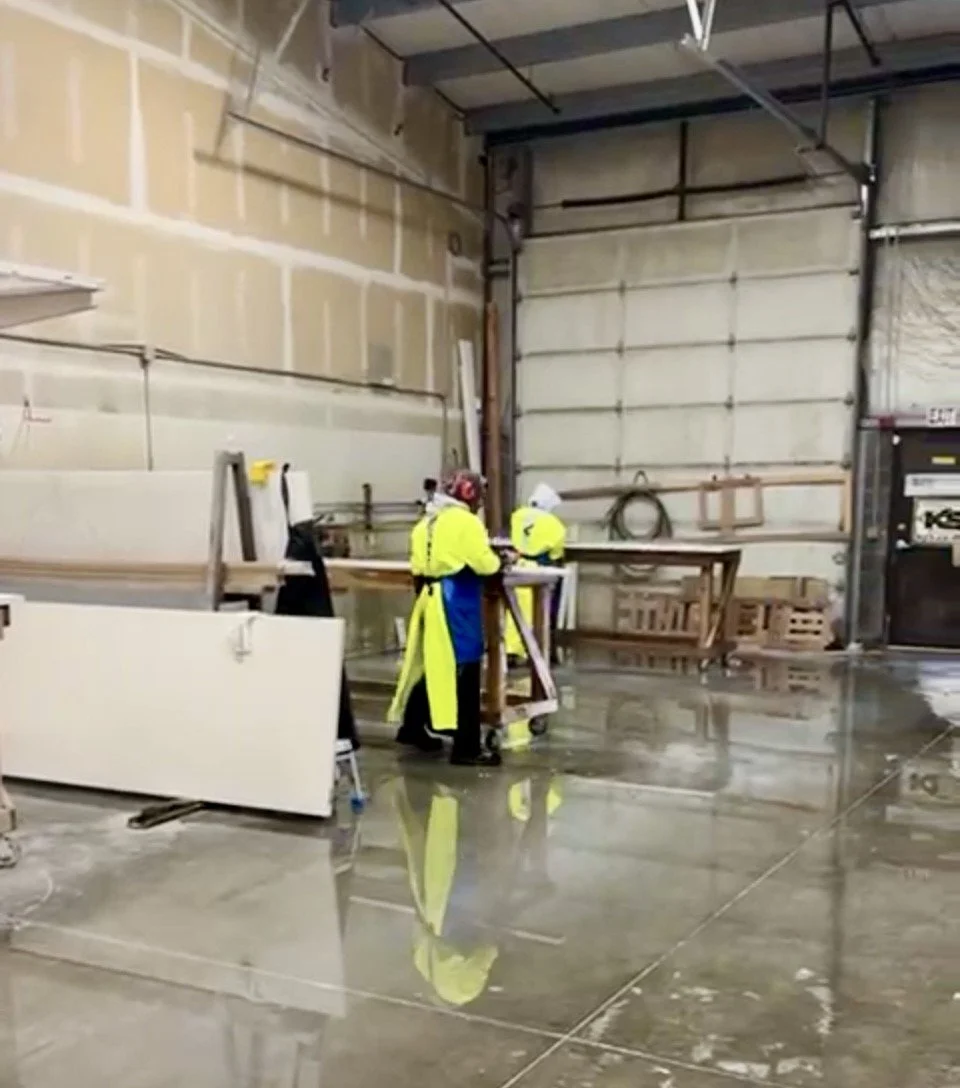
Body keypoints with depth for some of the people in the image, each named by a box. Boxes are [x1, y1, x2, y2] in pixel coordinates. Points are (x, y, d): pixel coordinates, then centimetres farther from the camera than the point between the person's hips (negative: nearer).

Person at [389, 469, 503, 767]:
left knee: (430, 664, 19)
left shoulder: (426, 522, 14)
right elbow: (485, 564, -13)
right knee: (464, 671, -5)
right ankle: (467, 747, -3)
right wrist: (500, 560, 5)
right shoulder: (466, 522, -10)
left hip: (429, 597, 8)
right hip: (456, 601, -8)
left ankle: (413, 729, 30)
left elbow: (417, 565, 12)